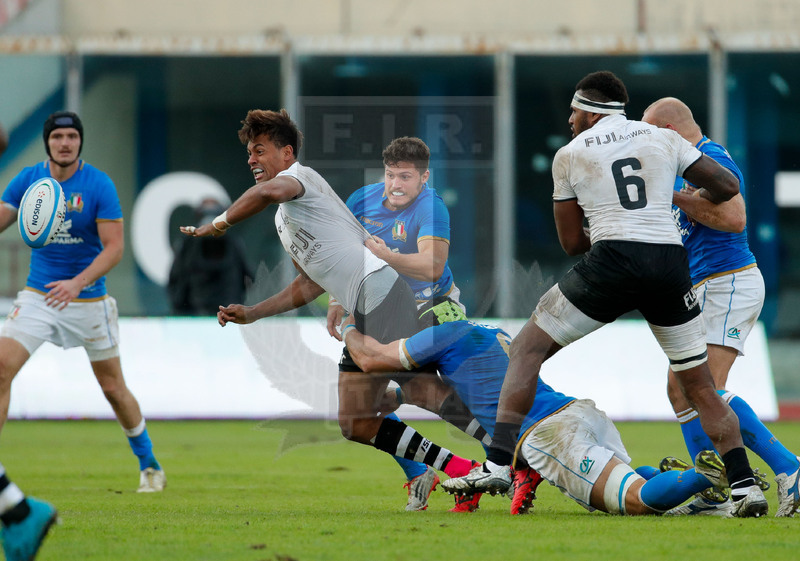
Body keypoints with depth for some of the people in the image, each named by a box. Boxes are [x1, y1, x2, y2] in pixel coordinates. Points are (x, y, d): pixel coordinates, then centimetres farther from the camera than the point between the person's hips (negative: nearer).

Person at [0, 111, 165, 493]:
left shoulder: (99, 185, -12)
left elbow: (114, 248, -16)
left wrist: (78, 283, -30)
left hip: (88, 298, -2)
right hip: (38, 296, 2)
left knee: (113, 387, 7)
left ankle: (149, 465, 27)